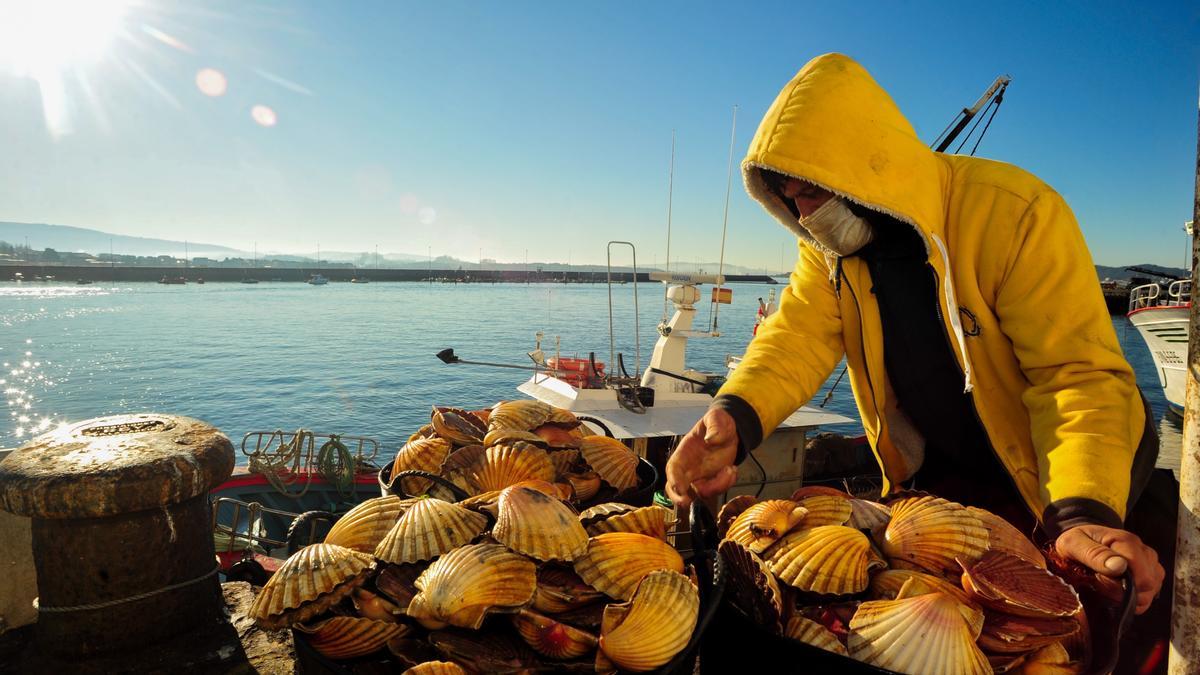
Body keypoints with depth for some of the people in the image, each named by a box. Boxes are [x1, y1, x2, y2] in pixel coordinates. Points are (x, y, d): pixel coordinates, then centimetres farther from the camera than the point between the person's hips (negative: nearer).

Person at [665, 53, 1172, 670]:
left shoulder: (1015, 214, -26)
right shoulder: (828, 245, -8)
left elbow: (1081, 374, -28)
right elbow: (798, 335, -22)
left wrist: (1085, 512, -42)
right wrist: (735, 416, -42)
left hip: (1050, 482, -4)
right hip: (941, 481, 4)